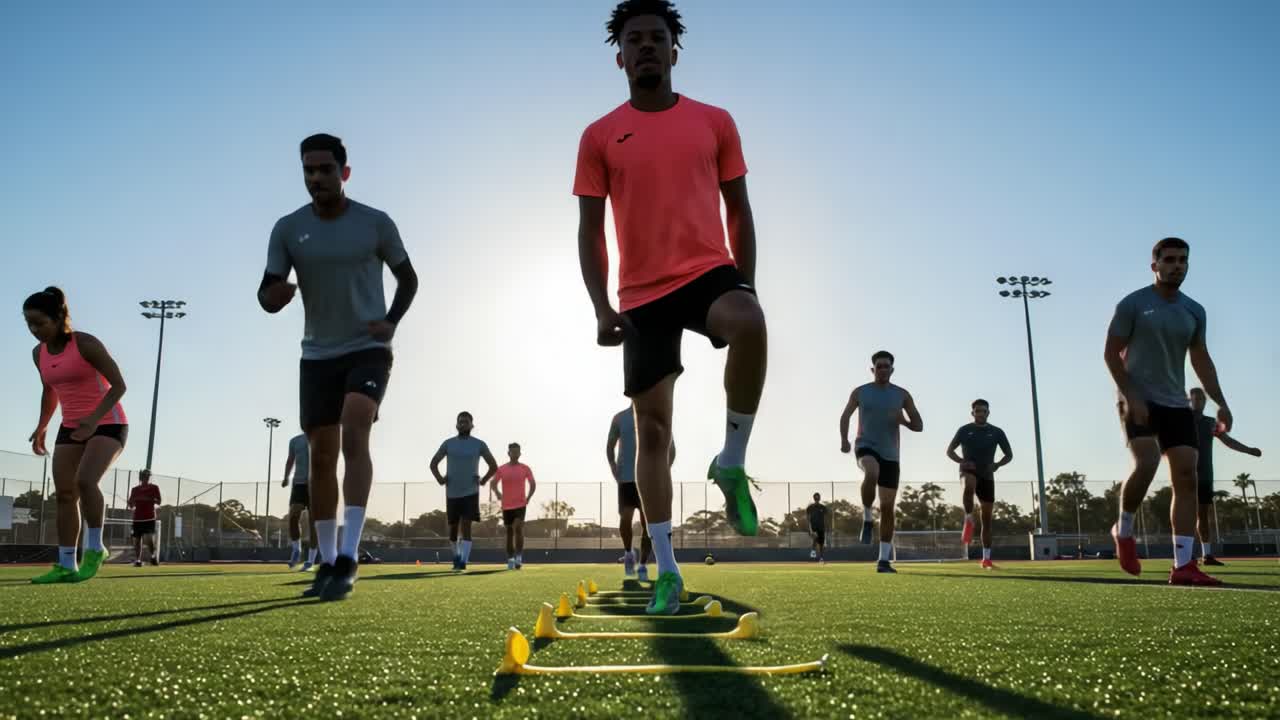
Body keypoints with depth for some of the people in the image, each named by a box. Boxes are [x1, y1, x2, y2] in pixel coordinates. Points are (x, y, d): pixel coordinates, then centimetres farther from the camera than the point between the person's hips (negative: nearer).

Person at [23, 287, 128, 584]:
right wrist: (42, 427, 17)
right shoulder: (39, 353, 5)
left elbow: (119, 385, -16)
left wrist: (94, 419, -28)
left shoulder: (86, 344, -16)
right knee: (64, 493, -1)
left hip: (108, 423, -7)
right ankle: (66, 566, 4)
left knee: (85, 480, -26)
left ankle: (95, 548, -10)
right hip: (71, 427, 7)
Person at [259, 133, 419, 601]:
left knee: (354, 436, -24)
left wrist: (392, 322, -9)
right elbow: (266, 296, 0)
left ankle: (348, 558, -23)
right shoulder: (287, 229, 0)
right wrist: (275, 295, -24)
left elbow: (408, 279, 8)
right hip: (317, 356, 3)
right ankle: (327, 562, 17)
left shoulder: (375, 223, -4)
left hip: (368, 349, -3)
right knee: (321, 456, 5)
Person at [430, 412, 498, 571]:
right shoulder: (448, 443, 3)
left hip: (470, 492, -2)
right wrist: (439, 478, -3)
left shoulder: (479, 444, 0)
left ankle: (463, 561, -18)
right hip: (452, 493, 2)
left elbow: (494, 466, 7)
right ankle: (456, 554, 35)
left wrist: (483, 480, -6)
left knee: (466, 527, -15)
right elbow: (433, 463, 12)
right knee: (453, 528, 10)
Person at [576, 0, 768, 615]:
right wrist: (602, 308, -6)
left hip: (708, 271, 0)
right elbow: (589, 230, 5)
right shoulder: (600, 136, 7)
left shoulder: (714, 122, 9)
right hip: (643, 294, 1)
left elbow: (739, 211, 11)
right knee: (652, 428, 0)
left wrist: (745, 287, 4)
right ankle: (666, 570, 11)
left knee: (750, 326, -36)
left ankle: (732, 463, -13)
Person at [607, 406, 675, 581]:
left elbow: (671, 449, 7)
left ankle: (643, 567, 7)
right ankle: (628, 553, 18)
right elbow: (610, 446, 11)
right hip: (626, 478, 0)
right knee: (625, 518, -10)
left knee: (647, 523, -3)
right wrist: (613, 467, -6)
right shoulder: (620, 418, 6)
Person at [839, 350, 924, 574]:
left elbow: (918, 426, 6)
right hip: (865, 447, -2)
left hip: (890, 455, 2)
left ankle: (884, 560, 7)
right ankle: (867, 518, -16)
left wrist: (904, 421, -17)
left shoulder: (902, 395, 5)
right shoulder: (860, 392, 3)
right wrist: (844, 440, -2)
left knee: (888, 507, 0)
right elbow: (845, 416, 15)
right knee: (872, 473, -39)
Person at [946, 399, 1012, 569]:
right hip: (969, 471, -2)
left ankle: (986, 558, 9)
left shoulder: (996, 432, 5)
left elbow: (1009, 455, 10)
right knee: (969, 486, -42)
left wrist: (997, 464, -11)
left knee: (987, 518, 3)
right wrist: (962, 462, -14)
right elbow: (949, 451, 7)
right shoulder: (964, 430, 2)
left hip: (987, 475, 2)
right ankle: (969, 522, -26)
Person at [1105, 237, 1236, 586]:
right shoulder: (1133, 304, -5)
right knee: (1146, 463, -25)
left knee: (1187, 478, -5)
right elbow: (1111, 353, -7)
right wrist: (1131, 397, -18)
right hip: (1139, 400, -6)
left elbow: (1201, 360, 18)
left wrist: (1221, 402, 7)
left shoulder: (1195, 311, 12)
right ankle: (1124, 530, 1)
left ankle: (1183, 566, -5)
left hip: (1177, 403, 6)